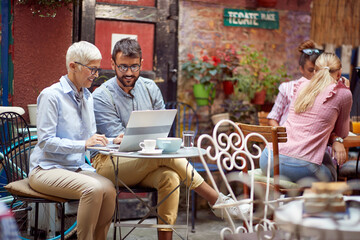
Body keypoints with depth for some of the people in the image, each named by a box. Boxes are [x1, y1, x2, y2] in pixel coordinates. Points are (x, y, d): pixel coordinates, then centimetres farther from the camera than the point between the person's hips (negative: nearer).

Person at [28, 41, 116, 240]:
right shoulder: (51, 95, -10)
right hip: (47, 169, -6)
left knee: (108, 188, -25)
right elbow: (46, 141, -16)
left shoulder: (87, 97, 13)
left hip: (77, 167, 6)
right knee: (93, 188, -32)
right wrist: (84, 144, -25)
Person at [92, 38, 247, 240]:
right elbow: (117, 138, -11)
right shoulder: (102, 96, -7)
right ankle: (218, 201, -20)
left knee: (170, 177, -30)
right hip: (108, 163, -4)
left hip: (144, 163, 5)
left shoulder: (150, 88, 7)